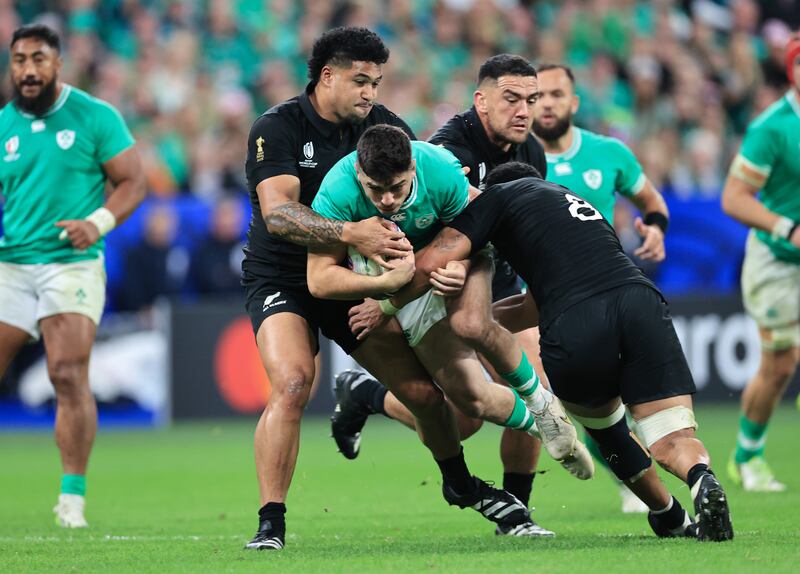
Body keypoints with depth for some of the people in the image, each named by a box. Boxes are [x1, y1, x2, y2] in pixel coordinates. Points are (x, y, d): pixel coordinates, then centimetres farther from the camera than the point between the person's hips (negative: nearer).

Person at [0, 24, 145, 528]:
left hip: (72, 264, -4)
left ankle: (73, 498, -8)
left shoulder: (95, 117, -1)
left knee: (69, 375, -14)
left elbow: (132, 183, -1)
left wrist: (98, 222, -17)